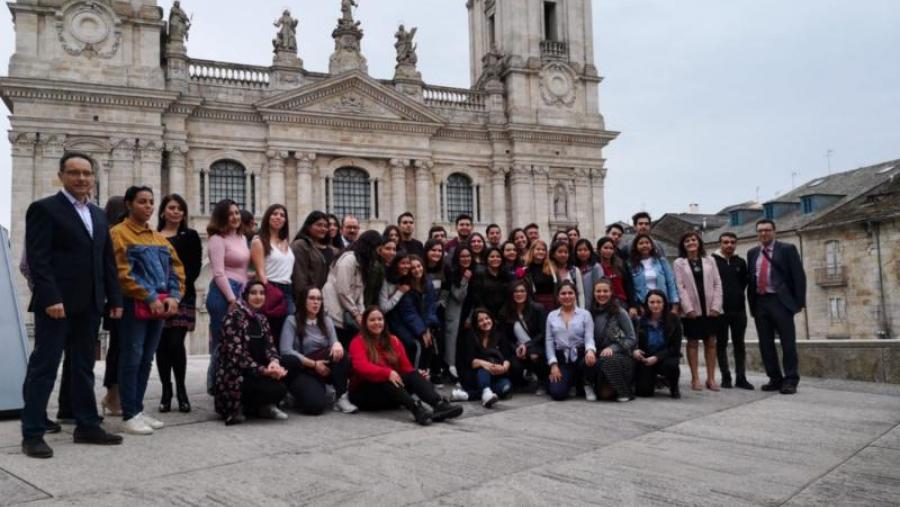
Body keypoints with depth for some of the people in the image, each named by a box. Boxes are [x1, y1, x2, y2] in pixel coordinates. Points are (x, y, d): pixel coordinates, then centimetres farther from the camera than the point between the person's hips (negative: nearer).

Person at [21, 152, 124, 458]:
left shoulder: (99, 215, 17)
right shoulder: (44, 209, -3)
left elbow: (107, 261, 17)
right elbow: (37, 259, -12)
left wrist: (115, 299, 10)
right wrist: (51, 298, -21)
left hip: (89, 304, 7)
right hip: (56, 303, -7)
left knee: (84, 368, 12)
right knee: (43, 367, -2)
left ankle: (87, 426, 19)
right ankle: (33, 435, 4)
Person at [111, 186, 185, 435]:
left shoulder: (160, 238, 17)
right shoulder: (118, 233, -4)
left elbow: (176, 269, 15)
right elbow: (122, 273, -13)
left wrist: (173, 296, -1)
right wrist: (150, 297, -17)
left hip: (160, 307, 7)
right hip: (134, 306, -7)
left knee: (147, 359, 11)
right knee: (132, 359, -4)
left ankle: (138, 409, 19)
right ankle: (129, 415, 1)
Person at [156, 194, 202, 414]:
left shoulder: (190, 236, 8)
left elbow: (195, 268, 0)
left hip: (182, 296, -2)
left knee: (176, 343, -8)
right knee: (161, 344, 3)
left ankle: (181, 391, 5)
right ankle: (166, 391, 13)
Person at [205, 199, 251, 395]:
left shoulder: (241, 238, 18)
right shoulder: (217, 239, -6)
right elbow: (219, 273, -13)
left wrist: (242, 296, 15)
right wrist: (232, 299, -14)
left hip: (239, 293, 8)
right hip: (223, 294, -8)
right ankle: (216, 386, 5)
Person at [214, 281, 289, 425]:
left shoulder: (262, 319, 13)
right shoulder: (234, 317, -11)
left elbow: (269, 345, 3)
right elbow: (236, 353, -20)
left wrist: (274, 361, -21)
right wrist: (263, 371, -29)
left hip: (256, 373, 8)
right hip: (235, 376, -8)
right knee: (278, 389, -26)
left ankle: (264, 406, 3)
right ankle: (238, 407, -2)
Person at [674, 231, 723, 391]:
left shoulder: (709, 260, 10)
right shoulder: (679, 263, 4)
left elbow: (717, 284, 5)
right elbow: (680, 287, -4)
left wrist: (716, 306, -6)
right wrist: (688, 308, -13)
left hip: (710, 308, 2)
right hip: (691, 309, -2)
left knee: (711, 342, 4)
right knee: (692, 343, 2)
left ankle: (711, 378, 9)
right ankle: (695, 378, 7)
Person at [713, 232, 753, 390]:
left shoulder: (740, 262, 7)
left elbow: (744, 282, 17)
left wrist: (737, 295, 8)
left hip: (738, 308, 3)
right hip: (720, 309, -3)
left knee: (739, 344, 5)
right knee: (721, 344, 3)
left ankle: (741, 377, 9)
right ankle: (726, 377, 9)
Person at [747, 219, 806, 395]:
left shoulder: (787, 249, 1)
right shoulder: (752, 253, 15)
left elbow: (799, 276, -3)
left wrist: (799, 301, -9)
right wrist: (751, 303, 6)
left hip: (781, 301, -5)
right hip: (760, 303, 5)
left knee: (787, 342, -1)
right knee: (765, 344, 7)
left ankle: (790, 380, 5)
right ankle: (775, 379, 16)